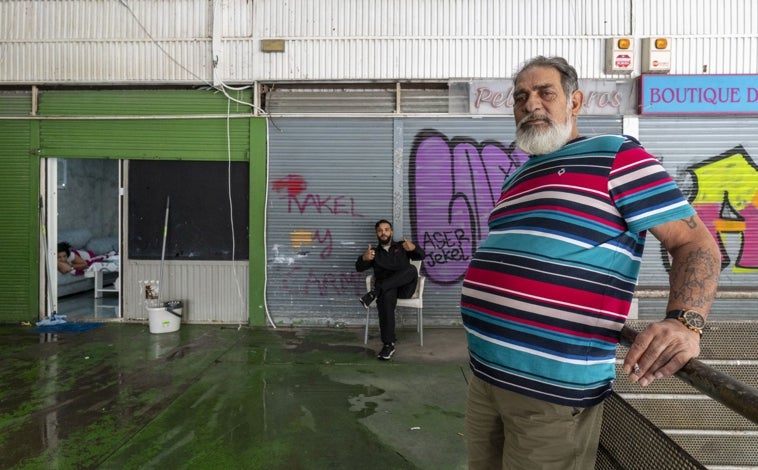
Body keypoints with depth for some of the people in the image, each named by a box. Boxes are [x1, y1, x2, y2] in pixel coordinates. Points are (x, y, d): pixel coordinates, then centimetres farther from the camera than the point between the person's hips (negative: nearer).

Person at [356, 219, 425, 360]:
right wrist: (364, 258, -20)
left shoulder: (402, 246, 18)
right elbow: (359, 268, 5)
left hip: (404, 287, 0)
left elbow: (421, 255, 4)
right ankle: (388, 344, -35)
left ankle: (376, 292, -35)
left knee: (411, 269, -31)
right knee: (386, 297, -37)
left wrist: (414, 248, -20)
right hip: (386, 288, 0)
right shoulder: (374, 252, 20)